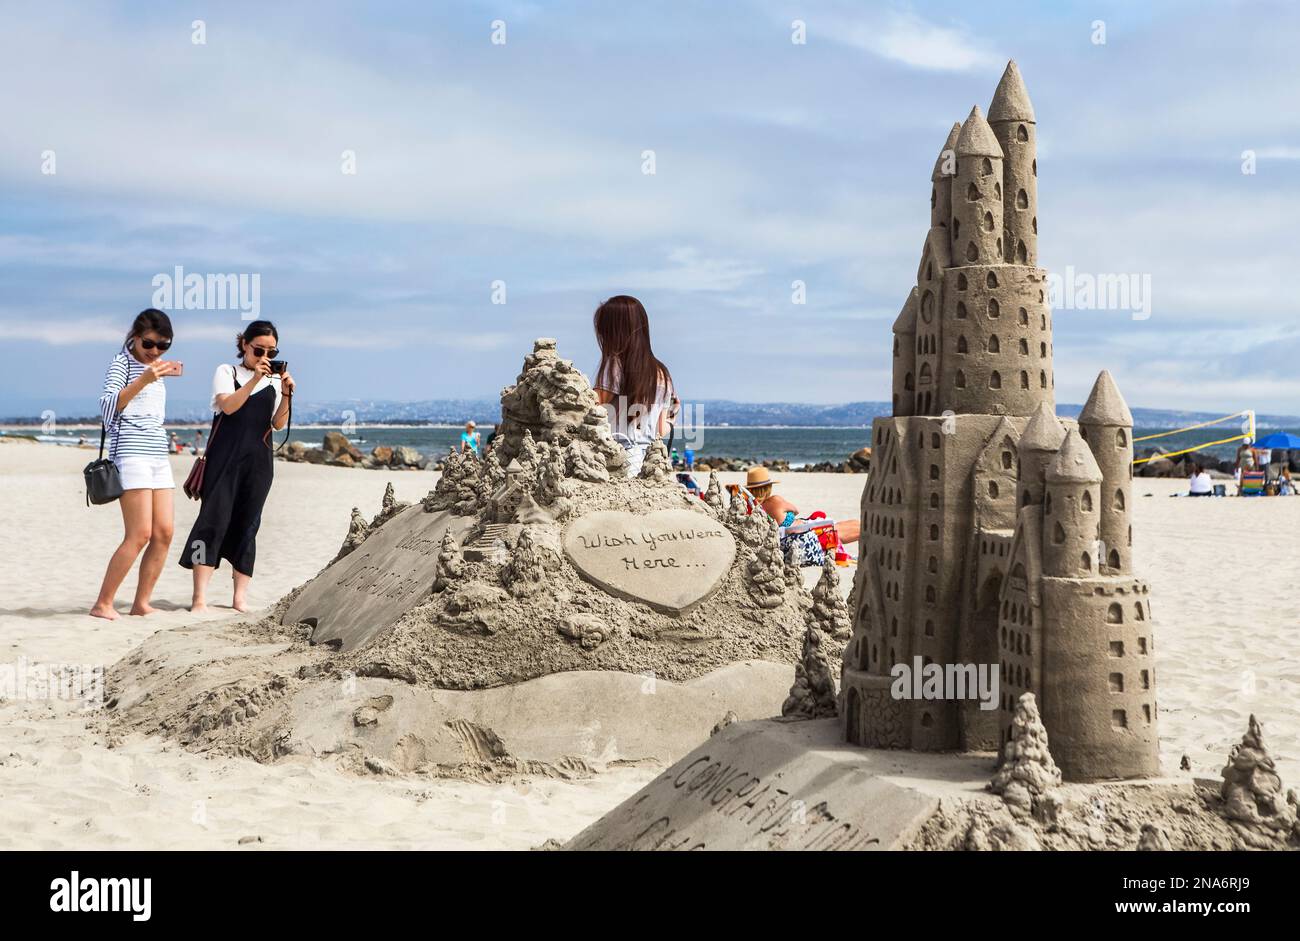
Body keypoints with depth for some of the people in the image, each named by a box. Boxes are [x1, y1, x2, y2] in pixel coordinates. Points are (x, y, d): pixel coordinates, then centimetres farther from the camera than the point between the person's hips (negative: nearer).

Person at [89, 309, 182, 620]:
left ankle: (141, 603, 3)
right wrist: (143, 380, -30)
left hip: (158, 456, 8)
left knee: (164, 532, -1)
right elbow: (108, 406, -22)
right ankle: (102, 604, -11)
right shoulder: (122, 362, -4)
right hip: (131, 454, -8)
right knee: (140, 534, -15)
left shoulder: (155, 368, 19)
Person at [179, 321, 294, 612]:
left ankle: (240, 597, 7)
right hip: (224, 459, -3)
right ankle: (199, 597, -11)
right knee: (214, 520, -10)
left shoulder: (275, 379, 12)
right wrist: (255, 380, -22)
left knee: (247, 526, 4)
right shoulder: (226, 371, 4)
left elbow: (278, 424, 6)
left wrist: (286, 394, -9)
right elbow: (228, 406, -13)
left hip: (257, 462, 3)